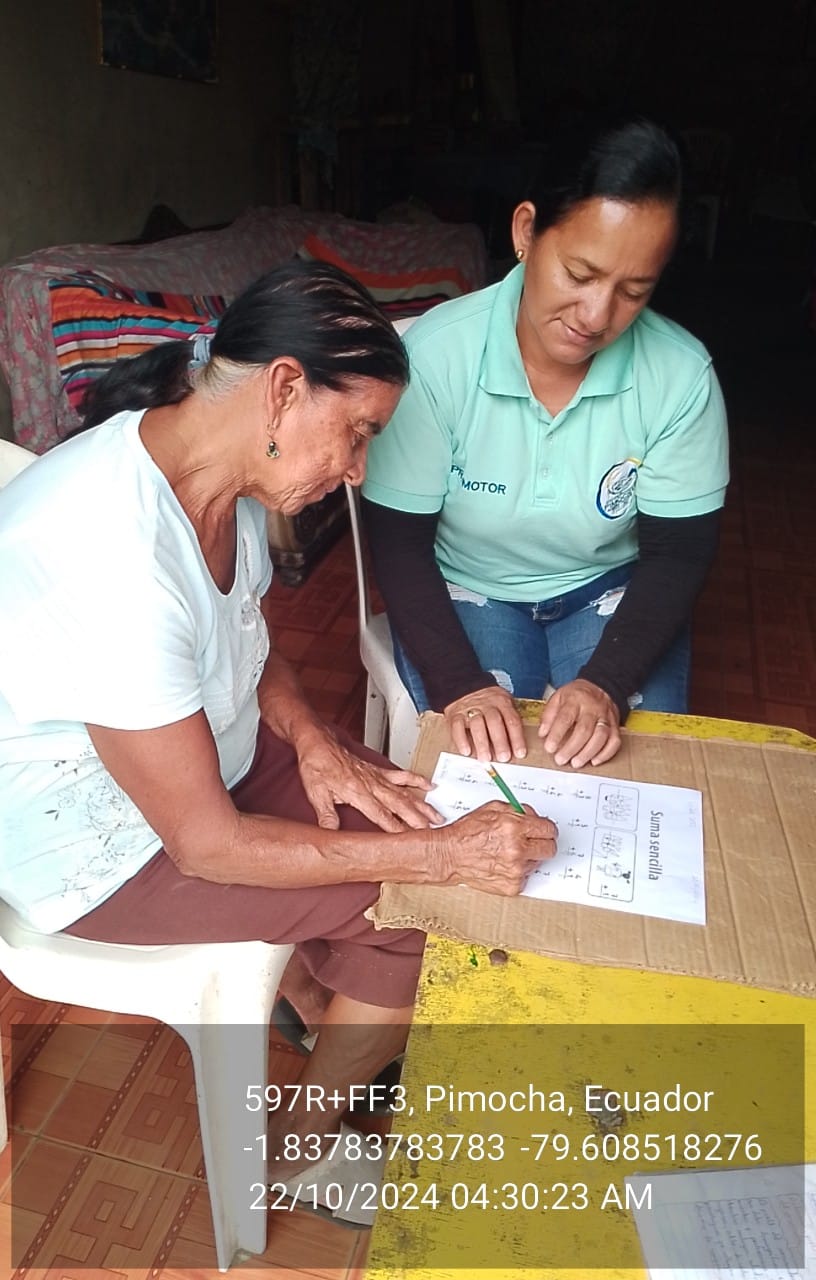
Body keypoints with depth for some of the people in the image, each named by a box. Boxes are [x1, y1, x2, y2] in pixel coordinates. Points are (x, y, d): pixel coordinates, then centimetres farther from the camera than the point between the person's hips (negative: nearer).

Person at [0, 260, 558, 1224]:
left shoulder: (225, 475, -8)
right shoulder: (108, 554, -35)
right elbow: (204, 844, -28)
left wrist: (311, 738, -9)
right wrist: (440, 857, -25)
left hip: (199, 750, 8)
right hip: (94, 838, -7)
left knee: (419, 813, 1)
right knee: (416, 905, -10)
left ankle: (362, 1028, 27)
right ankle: (300, 1149, 16)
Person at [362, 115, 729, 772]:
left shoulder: (683, 375, -16)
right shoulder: (433, 354, -20)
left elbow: (677, 551, -9)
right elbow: (398, 539, -15)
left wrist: (606, 681, -24)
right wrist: (460, 684, -27)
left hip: (611, 589, 2)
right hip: (465, 589, -1)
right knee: (475, 759, -22)